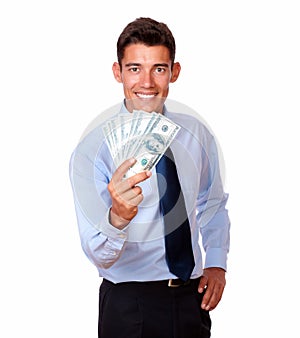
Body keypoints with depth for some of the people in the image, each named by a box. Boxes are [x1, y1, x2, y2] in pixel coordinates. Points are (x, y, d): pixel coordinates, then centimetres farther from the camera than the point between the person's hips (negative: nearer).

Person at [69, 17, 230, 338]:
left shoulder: (197, 135, 0)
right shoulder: (92, 150, -14)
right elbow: (99, 254, -21)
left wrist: (216, 264, 3)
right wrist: (117, 217, -41)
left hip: (192, 297, 4)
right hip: (128, 304, -4)